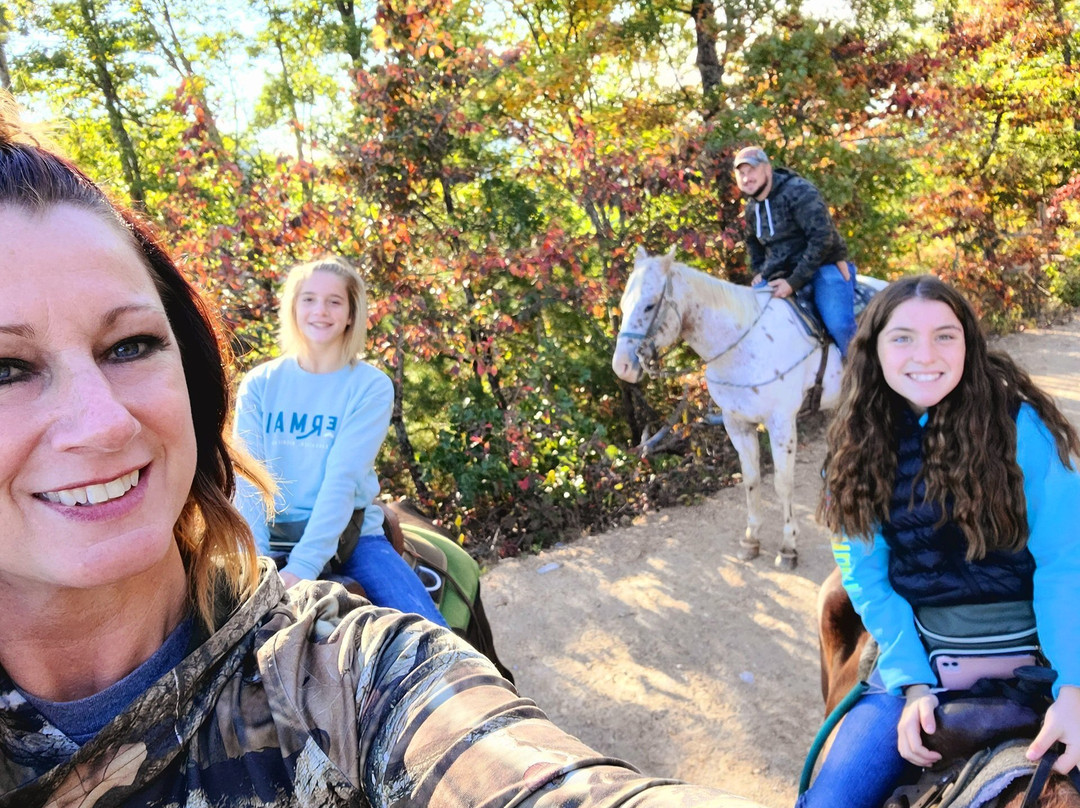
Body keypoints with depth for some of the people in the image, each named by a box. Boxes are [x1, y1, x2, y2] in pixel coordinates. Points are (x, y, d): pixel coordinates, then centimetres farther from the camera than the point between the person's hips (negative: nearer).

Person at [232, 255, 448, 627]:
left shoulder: (372, 386, -3)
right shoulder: (259, 384, 3)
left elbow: (343, 477, -14)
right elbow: (249, 478, -4)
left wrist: (302, 566, -24)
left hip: (349, 536, -1)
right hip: (272, 536, 2)